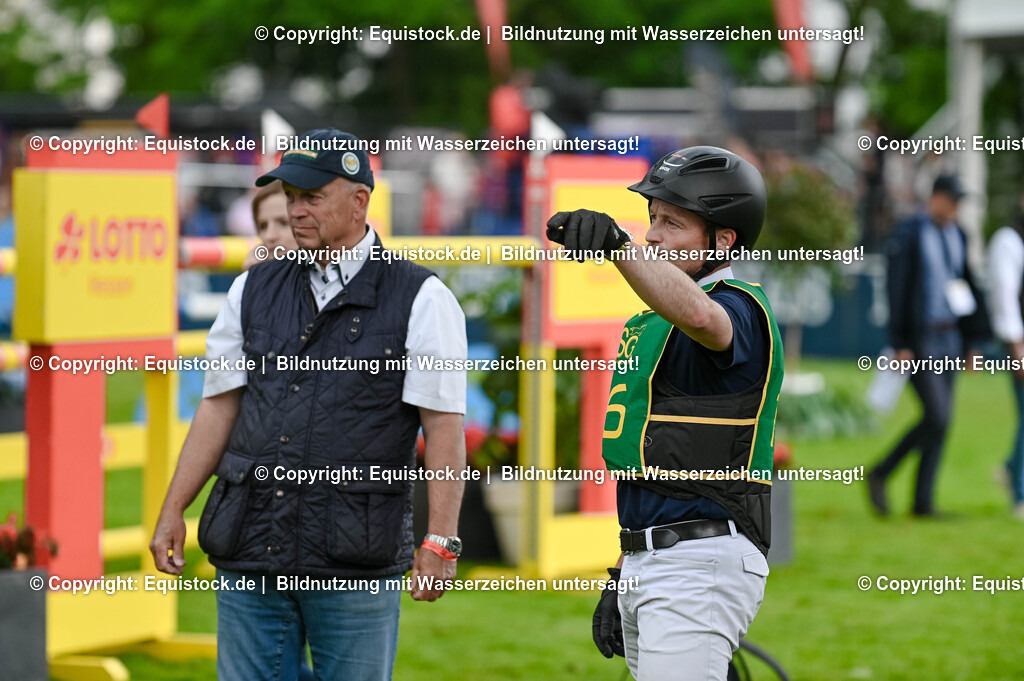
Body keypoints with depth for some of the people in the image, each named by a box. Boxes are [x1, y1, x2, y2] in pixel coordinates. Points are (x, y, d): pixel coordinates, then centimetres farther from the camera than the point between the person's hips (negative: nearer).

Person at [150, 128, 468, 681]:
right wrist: (172, 510, 9)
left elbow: (444, 428, -5)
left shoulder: (420, 300, -1)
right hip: (250, 556, 4)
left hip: (356, 563, -4)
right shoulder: (255, 290, 12)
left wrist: (440, 540, -12)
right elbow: (219, 407, 15)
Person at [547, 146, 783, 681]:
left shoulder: (737, 307, -11)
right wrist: (622, 577, 22)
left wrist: (619, 245, -52)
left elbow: (698, 314, -39)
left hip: (705, 561, -10)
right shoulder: (653, 321, 21)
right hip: (648, 562, 10)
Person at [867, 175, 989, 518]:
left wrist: (975, 341, 14)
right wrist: (899, 345, -18)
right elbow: (896, 290, -14)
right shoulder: (908, 234, -11)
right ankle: (880, 474, 3)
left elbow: (968, 288, 16)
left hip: (948, 339, 7)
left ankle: (923, 502, 11)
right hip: (918, 341, -7)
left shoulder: (957, 236, 11)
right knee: (937, 417, -13)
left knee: (939, 420, 5)